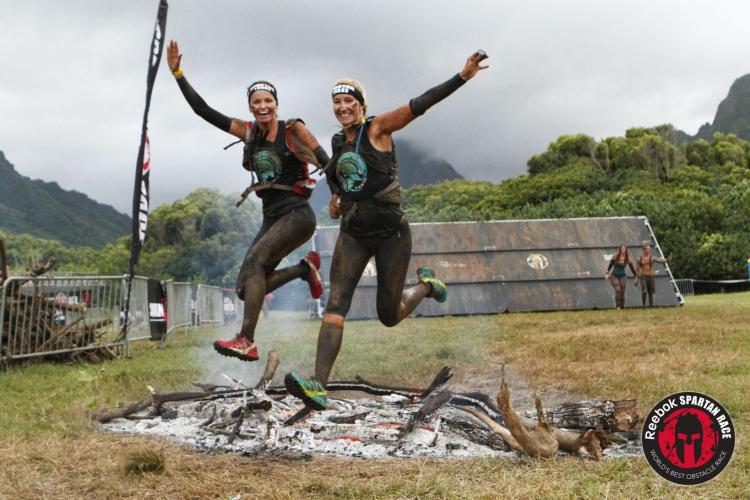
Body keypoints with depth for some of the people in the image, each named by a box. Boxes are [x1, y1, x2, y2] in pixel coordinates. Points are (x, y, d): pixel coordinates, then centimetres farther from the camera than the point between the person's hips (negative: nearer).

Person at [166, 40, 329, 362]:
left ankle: (246, 342, -28)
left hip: (296, 214, -6)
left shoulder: (294, 129, -5)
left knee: (254, 261, -26)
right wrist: (177, 73, -1)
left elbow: (327, 163, -11)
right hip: (271, 218, 6)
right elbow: (203, 110, 5)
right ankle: (305, 268, 20)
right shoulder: (248, 132, 7)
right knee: (246, 289, 0)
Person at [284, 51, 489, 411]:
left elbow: (420, 104, -16)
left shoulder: (378, 129, -5)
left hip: (391, 233, -4)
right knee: (335, 306, -15)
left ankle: (425, 285, 36)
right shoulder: (338, 143, 11)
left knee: (389, 316, 3)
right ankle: (318, 387, -24)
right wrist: (336, 200, 12)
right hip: (353, 235, 4)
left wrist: (462, 77, -25)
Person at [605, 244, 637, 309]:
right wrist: (607, 273, -5)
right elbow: (610, 265, 0)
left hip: (622, 276, 1)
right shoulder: (615, 256, -6)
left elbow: (632, 268, 3)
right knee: (617, 290, -16)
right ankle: (617, 306, -9)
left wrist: (636, 275, 4)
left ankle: (622, 307, 8)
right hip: (614, 276, -1)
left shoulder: (627, 258, -3)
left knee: (622, 292, -2)